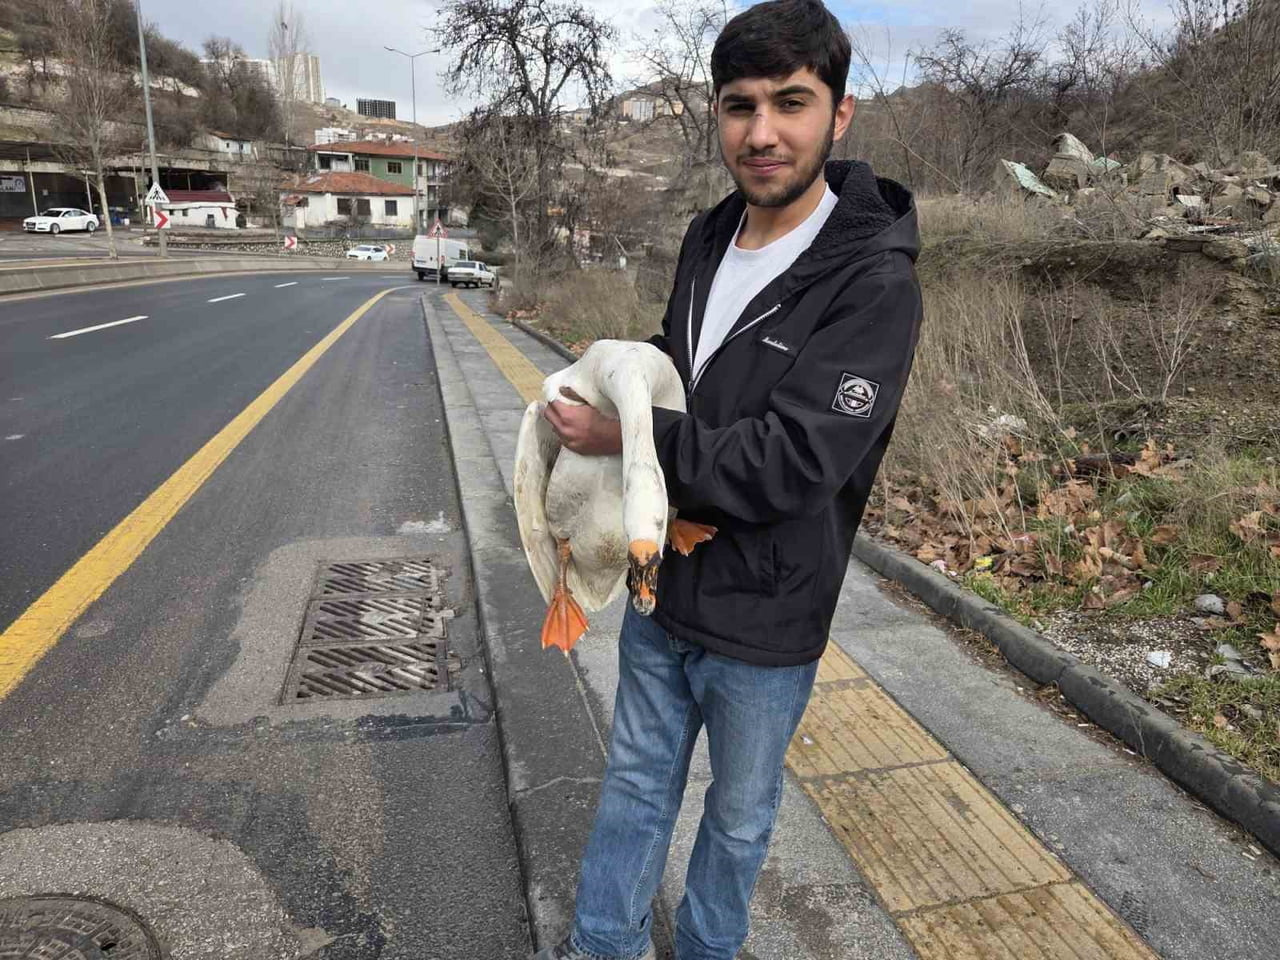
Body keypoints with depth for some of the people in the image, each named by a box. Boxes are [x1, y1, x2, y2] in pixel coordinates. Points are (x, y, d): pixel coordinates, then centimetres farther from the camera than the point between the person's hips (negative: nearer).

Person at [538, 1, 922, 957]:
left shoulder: (874, 283, -22)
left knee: (740, 813, 20)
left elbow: (790, 463, -27)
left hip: (763, 625, -6)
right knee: (637, 782, 23)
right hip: (662, 587, 6)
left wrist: (628, 436, -21)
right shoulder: (708, 238, 2)